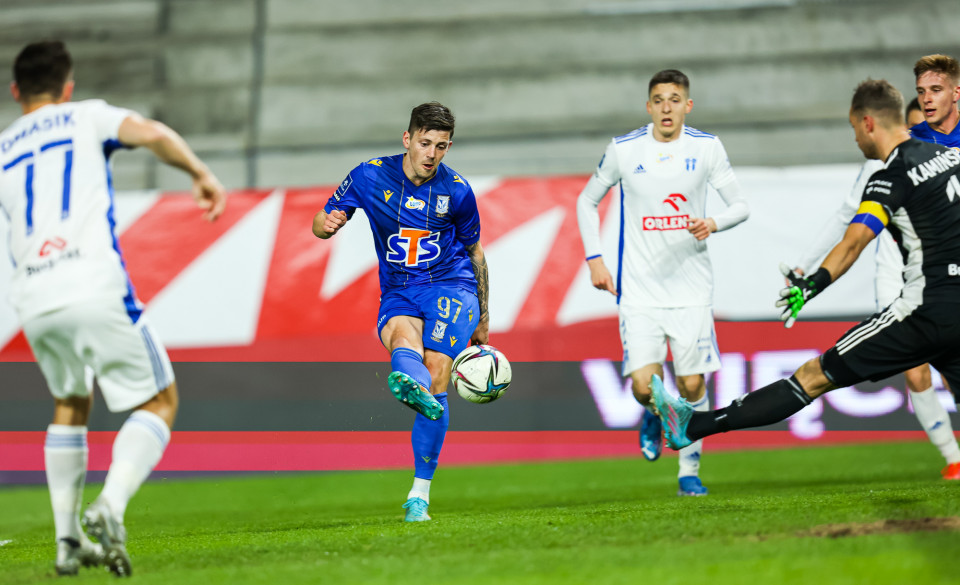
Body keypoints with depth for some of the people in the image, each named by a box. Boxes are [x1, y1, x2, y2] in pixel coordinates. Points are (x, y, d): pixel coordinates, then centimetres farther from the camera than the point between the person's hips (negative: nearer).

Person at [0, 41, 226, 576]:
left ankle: (68, 540, 19)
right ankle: (110, 507, -16)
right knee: (159, 402, 8)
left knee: (70, 405, 27)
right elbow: (152, 134, -5)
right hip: (94, 288, -4)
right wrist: (202, 173, 6)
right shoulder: (86, 117, 10)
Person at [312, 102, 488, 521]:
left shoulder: (457, 191, 0)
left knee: (434, 379, -19)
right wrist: (327, 224, -22)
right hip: (397, 294, 1)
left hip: (451, 287, -1)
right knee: (402, 336, -35)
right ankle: (413, 388, -72)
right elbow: (321, 223, 4)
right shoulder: (370, 177, -3)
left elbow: (474, 253, 13)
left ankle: (420, 494, -14)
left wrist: (483, 320, 17)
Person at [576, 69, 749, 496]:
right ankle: (653, 415, 24)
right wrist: (594, 259, 3)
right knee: (644, 385, -13)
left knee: (692, 384, -2)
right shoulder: (624, 149, -2)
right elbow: (587, 201, 12)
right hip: (638, 288, -1)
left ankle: (689, 470, 17)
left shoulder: (706, 147, -1)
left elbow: (740, 205, 3)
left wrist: (713, 224, -19)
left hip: (692, 286, 1)